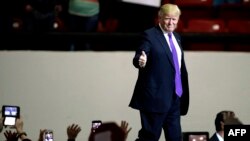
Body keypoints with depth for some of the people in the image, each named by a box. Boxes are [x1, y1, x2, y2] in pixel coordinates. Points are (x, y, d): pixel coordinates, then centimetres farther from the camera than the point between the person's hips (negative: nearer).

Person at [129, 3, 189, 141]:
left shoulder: (176, 37, 15)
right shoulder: (149, 35, -7)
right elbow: (138, 58, -18)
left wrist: (183, 91, 17)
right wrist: (141, 61, -41)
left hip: (175, 97, 8)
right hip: (156, 96, -7)